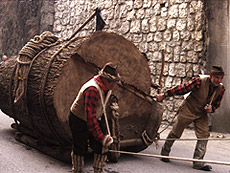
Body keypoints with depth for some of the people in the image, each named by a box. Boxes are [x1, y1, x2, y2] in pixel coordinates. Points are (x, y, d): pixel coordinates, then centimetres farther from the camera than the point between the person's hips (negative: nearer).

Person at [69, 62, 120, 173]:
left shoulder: (107, 86, -7)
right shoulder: (92, 90, -35)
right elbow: (90, 117, -35)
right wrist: (101, 137, -33)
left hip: (96, 118, 8)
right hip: (79, 121, -7)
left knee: (102, 146, 3)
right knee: (80, 150, 6)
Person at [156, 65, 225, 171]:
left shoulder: (221, 89, -7)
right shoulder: (199, 81, -24)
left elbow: (216, 104, 8)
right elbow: (182, 88, -21)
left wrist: (211, 108, -16)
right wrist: (164, 95, -19)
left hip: (202, 114, 5)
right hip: (188, 110, -4)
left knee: (204, 136, -7)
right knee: (175, 132, 4)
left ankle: (198, 162, -1)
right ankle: (165, 153, 25)